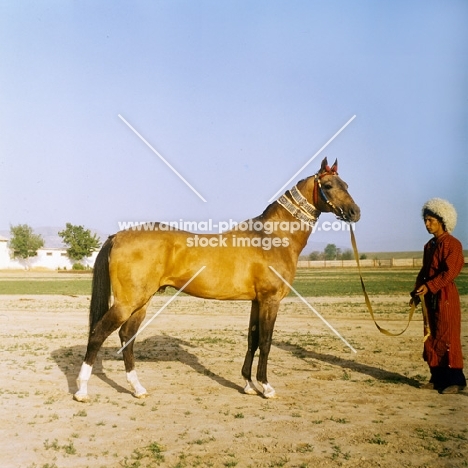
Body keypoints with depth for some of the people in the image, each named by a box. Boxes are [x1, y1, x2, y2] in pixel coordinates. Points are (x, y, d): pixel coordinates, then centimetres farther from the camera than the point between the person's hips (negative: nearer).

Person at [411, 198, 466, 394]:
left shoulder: (452, 244, -9)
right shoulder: (429, 246, 14)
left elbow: (450, 272, -18)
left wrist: (428, 286, -23)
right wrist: (417, 291, 3)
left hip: (445, 297, -8)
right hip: (430, 297, 8)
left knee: (446, 338, -4)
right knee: (431, 338, 10)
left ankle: (455, 380, 4)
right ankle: (437, 378, 18)